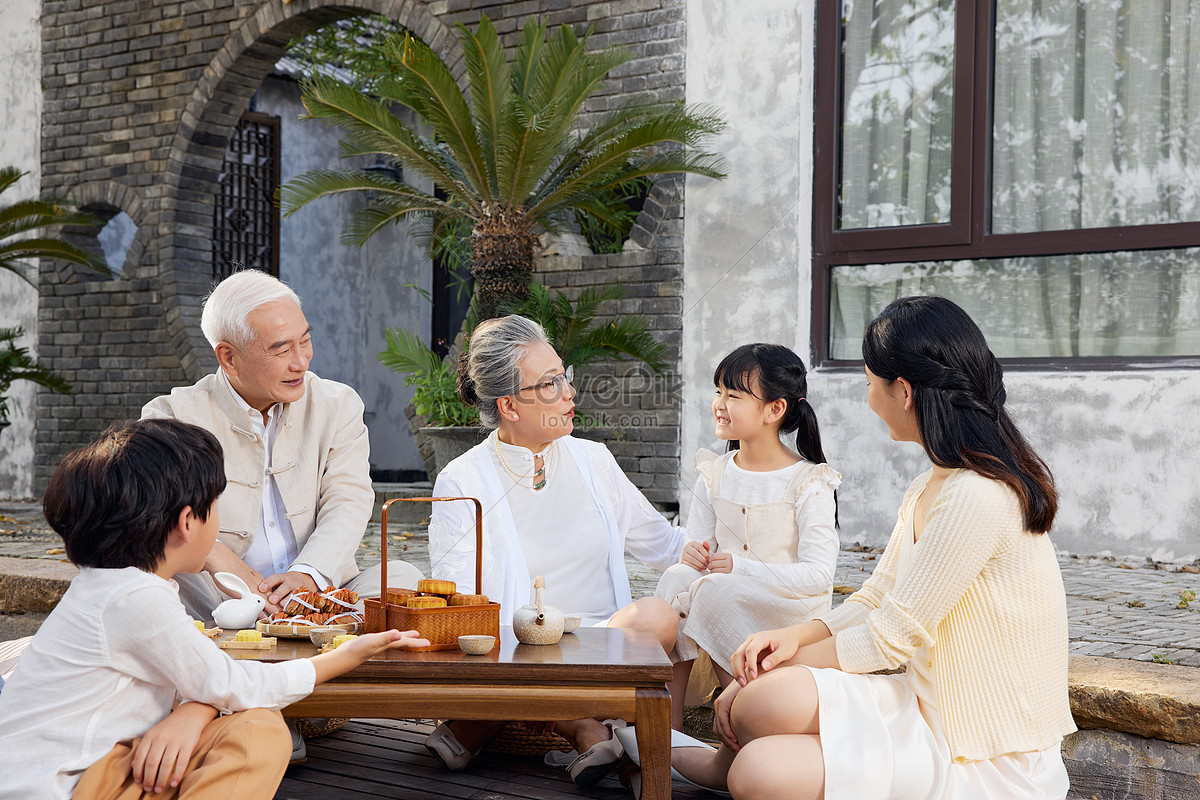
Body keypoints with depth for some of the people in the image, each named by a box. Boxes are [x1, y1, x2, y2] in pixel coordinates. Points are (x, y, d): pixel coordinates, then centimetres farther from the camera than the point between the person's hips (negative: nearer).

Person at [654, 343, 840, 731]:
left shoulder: (808, 483, -7)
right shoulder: (714, 475, 10)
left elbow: (819, 574, -15)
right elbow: (698, 544, 9)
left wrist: (741, 568, -24)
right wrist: (692, 555, -16)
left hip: (790, 609, -5)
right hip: (722, 595, 5)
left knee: (716, 591, -31)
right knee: (676, 578, -25)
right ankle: (668, 725, -24)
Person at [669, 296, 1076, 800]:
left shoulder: (977, 499, -23)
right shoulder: (927, 489, 11)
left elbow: (890, 639, -19)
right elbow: (876, 598, 12)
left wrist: (786, 659, -7)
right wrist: (795, 636, -7)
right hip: (933, 713, 8)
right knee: (763, 699, -16)